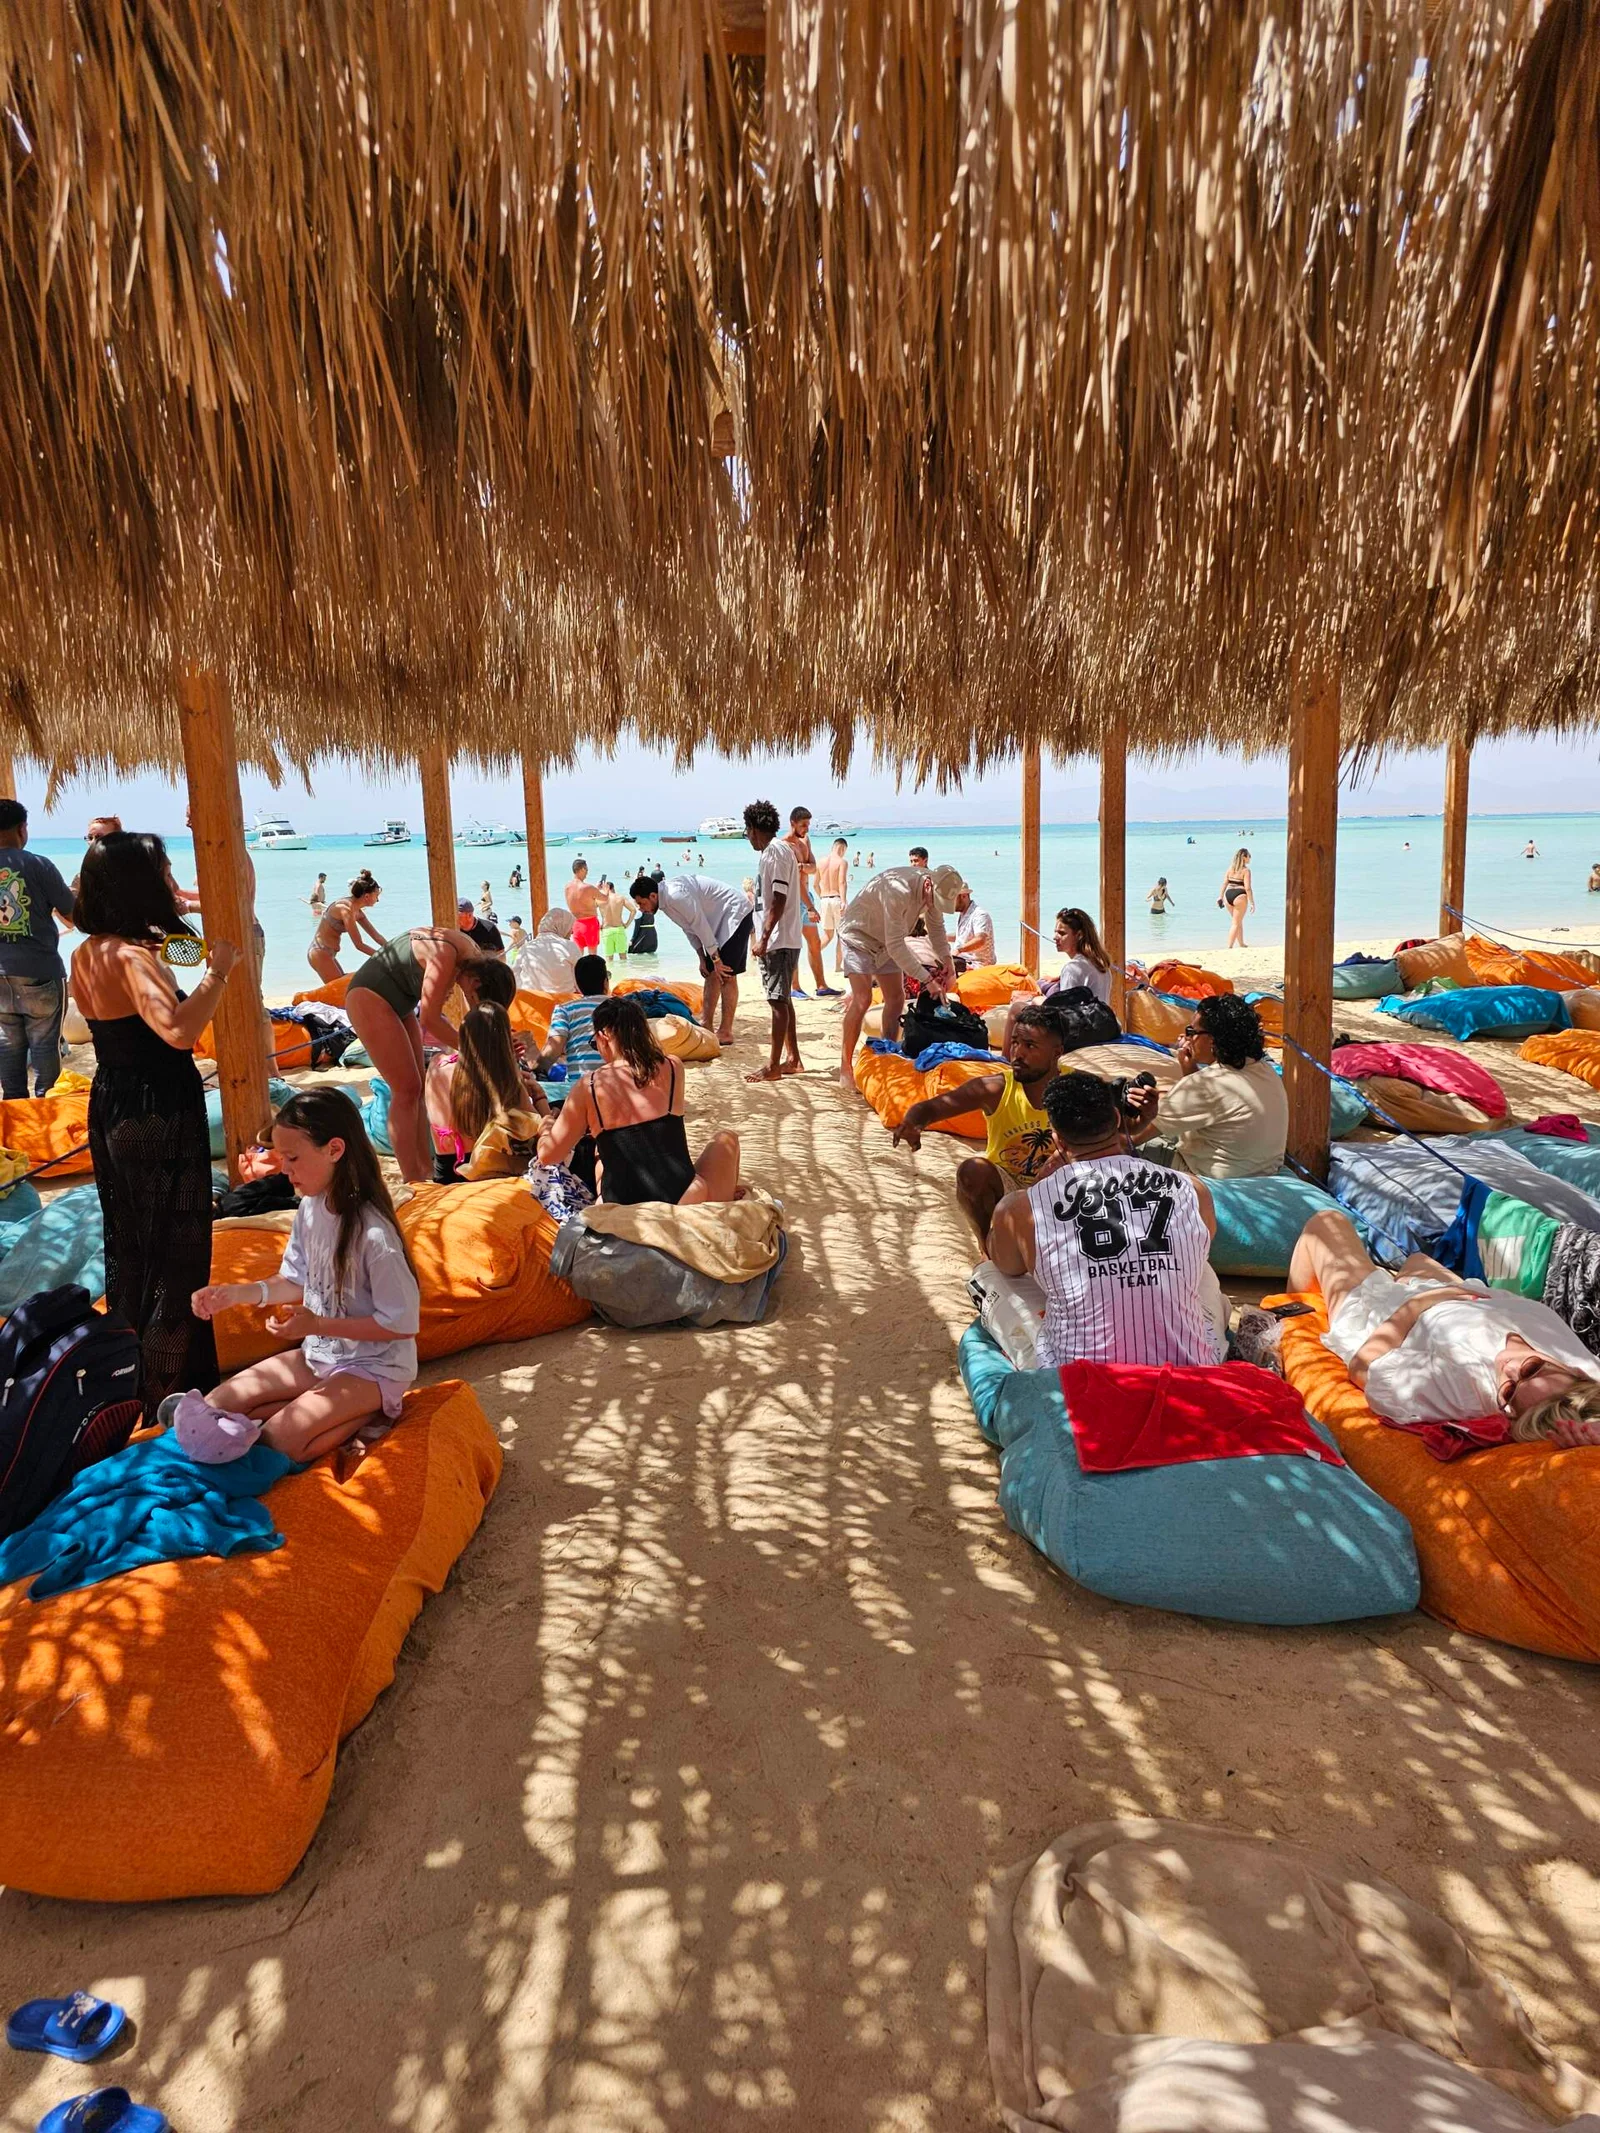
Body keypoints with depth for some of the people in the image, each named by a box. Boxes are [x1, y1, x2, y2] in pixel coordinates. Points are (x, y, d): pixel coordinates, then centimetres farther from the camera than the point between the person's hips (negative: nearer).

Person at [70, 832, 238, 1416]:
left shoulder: (87, 954, 5)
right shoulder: (132, 957, -22)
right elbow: (179, 1030, -39)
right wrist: (217, 972, -28)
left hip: (110, 1105, 10)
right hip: (158, 1115, -10)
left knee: (127, 1243, 22)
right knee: (174, 1252, 2)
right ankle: (170, 1386, 11)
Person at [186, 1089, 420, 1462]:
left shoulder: (372, 1233, -28)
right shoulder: (310, 1207, -3)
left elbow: (403, 1323, -22)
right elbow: (297, 1281, 10)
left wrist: (318, 1324, -21)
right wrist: (238, 1293, -6)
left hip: (373, 1369, -9)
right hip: (319, 1354, 9)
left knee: (284, 1439, -26)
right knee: (218, 1404, 3)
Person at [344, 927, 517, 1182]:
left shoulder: (477, 960, -3)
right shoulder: (445, 956, -29)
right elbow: (429, 1019, -24)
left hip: (399, 1003, 9)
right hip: (369, 998, -9)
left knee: (416, 1089, 8)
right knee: (406, 1089, -11)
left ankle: (426, 1170, 14)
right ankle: (412, 1182, -8)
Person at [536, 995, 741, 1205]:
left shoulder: (588, 1087, -2)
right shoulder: (673, 1068, 1)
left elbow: (548, 1154, 4)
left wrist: (547, 1126, 26)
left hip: (622, 1213, 2)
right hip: (686, 1200, -1)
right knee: (724, 1140, 29)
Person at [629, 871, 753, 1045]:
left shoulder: (676, 895, -27)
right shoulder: (666, 898, 3)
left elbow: (700, 925, -24)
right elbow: (689, 927, 12)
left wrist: (716, 960, -18)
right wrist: (702, 959, 9)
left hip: (737, 913, -10)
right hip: (719, 918, 10)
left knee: (726, 975, -11)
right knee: (711, 973, 10)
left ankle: (725, 1032, -8)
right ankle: (706, 1026, 16)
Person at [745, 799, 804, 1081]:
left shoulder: (775, 852, -14)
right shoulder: (780, 849, 16)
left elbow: (779, 900, -20)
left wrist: (765, 939, -22)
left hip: (779, 940, -10)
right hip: (784, 939, 10)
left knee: (778, 1001, -7)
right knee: (783, 1000, 14)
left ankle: (774, 1066, -4)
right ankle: (792, 1058, 21)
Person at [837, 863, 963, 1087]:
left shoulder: (935, 890, -11)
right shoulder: (898, 892, -37)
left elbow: (936, 928, 5)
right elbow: (896, 946, -37)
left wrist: (948, 961, -10)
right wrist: (927, 980, -37)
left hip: (886, 941, 8)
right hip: (858, 934, -8)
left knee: (896, 998, 4)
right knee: (862, 998, -18)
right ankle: (845, 1069, -14)